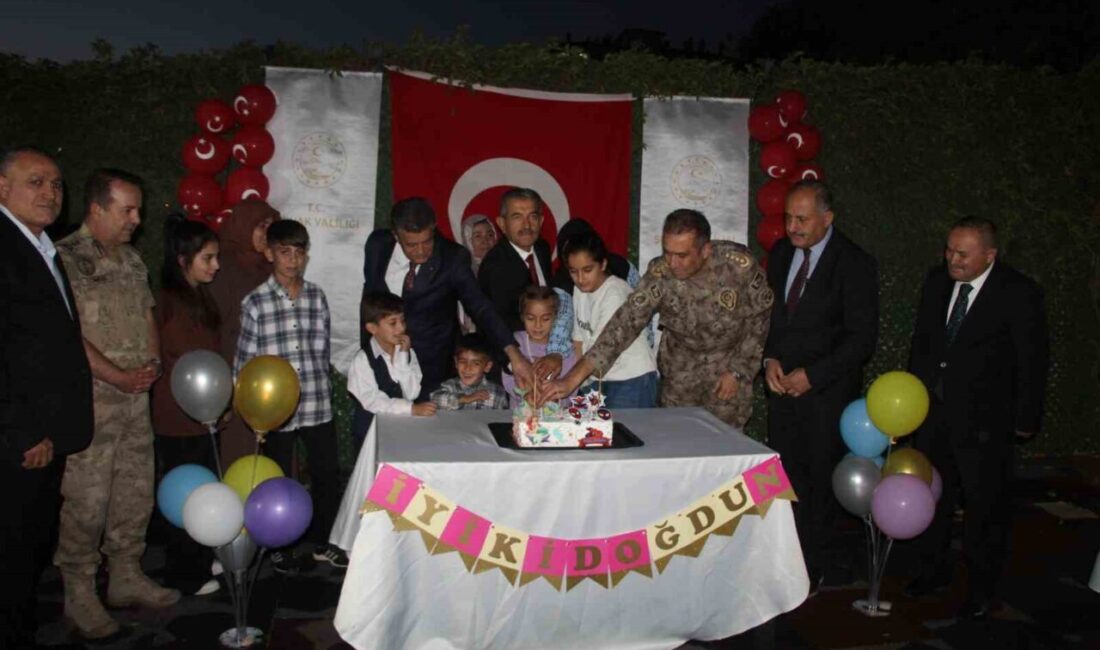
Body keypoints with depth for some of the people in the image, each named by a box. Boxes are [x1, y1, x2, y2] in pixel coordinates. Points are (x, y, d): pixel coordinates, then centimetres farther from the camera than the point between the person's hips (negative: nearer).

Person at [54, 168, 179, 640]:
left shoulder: (131, 258, 12)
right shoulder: (65, 259, -11)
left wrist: (153, 362, 3)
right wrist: (119, 377, -13)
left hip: (136, 396, 7)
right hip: (91, 401, -7)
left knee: (136, 491, 13)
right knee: (87, 500, -1)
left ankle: (127, 578, 27)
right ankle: (79, 595, 15)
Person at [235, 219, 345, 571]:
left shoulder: (317, 296, 3)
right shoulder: (255, 302, -6)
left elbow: (323, 349, 8)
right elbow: (245, 360, -4)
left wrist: (321, 389, 6)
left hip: (318, 404, 3)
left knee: (327, 473, 11)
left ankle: (324, 542, 30)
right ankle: (281, 547, 32)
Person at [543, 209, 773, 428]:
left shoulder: (739, 264, -23)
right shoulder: (660, 274, -21)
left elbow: (762, 317, -8)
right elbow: (626, 322, -27)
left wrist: (739, 371, -9)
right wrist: (572, 379, -35)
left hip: (730, 364, -1)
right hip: (680, 371, 1)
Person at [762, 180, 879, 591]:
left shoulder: (854, 264, -12)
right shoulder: (781, 252, 6)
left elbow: (862, 338, -13)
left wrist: (811, 375, -17)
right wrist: (770, 359, -2)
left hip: (827, 391, -5)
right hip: (782, 384, 5)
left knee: (822, 476, 7)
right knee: (784, 474, 6)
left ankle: (815, 563, 24)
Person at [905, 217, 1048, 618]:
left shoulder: (1019, 294, -13)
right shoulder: (937, 280, 2)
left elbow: (1032, 360, -8)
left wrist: (1027, 419, -5)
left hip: (983, 419, -5)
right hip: (932, 410, 5)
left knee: (985, 505, 7)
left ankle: (981, 588, 24)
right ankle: (934, 572, 34)